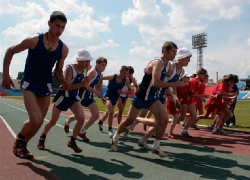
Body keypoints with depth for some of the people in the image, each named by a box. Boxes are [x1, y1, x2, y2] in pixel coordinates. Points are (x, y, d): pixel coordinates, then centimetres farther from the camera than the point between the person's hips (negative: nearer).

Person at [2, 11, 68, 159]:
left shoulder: (64, 49, -5)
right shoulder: (34, 40, -16)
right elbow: (10, 51, -4)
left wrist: (64, 82, -14)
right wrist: (5, 75, -10)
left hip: (46, 86, 5)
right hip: (29, 84, -5)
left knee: (39, 122, 10)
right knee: (35, 120, -17)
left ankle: (22, 145, 35)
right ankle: (19, 139, 15)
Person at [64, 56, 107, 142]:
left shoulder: (101, 75, 8)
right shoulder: (92, 72, -18)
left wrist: (101, 97, 12)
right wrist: (96, 92, -26)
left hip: (89, 96, 8)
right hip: (82, 94, -8)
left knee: (96, 115, -1)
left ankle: (82, 132, 11)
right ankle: (67, 123, 39)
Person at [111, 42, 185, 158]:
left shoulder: (167, 65, 7)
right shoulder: (158, 63, -22)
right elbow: (156, 83, -34)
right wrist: (174, 84, -28)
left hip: (152, 98, 7)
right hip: (140, 97, -7)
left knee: (164, 119, -9)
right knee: (129, 120, 6)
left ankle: (156, 147, 5)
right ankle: (115, 139, 31)